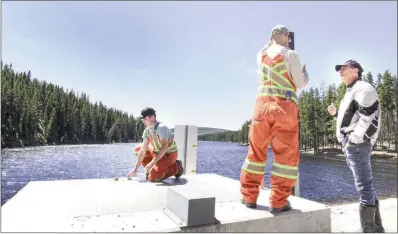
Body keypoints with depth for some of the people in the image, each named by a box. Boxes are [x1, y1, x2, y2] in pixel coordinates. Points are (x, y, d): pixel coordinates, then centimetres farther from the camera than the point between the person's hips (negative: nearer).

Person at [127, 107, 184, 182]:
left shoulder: (161, 128, -27)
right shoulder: (147, 130, -5)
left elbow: (164, 147, -36)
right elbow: (143, 150, -7)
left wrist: (151, 163, -37)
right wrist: (135, 169, -10)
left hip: (169, 155, -8)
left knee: (152, 177, -19)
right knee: (138, 149, 6)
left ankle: (175, 168, -1)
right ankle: (151, 169, 8)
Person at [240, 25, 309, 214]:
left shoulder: (261, 54, 14)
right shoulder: (290, 54, 1)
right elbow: (300, 84, 3)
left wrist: (271, 43, 45)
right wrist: (305, 72, 24)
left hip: (262, 104, 4)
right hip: (284, 107, -4)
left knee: (256, 150, 9)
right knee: (286, 154, 2)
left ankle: (249, 197, 12)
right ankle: (278, 202, 3)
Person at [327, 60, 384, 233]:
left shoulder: (363, 88, -6)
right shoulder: (350, 92, 25)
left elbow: (369, 119, -17)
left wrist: (353, 140, -18)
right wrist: (336, 113, 14)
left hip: (357, 144, -10)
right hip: (350, 145, 10)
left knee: (364, 186, -5)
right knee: (366, 185, 13)